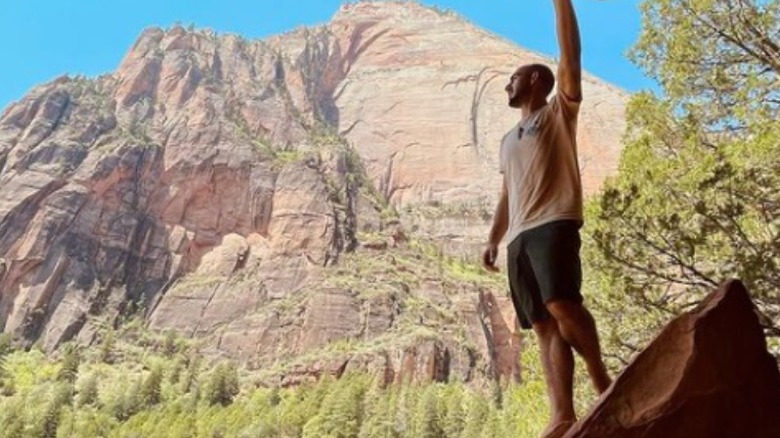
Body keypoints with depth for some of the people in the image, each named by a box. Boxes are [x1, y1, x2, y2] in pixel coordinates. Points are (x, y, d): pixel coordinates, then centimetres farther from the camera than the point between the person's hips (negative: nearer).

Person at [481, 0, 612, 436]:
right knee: (544, 326, -4)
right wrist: (493, 239, 17)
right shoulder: (509, 139, 30)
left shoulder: (560, 111, 14)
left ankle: (601, 377, -4)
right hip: (518, 236, 6)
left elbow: (571, 56, 1)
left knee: (562, 304, -25)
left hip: (554, 224, -6)